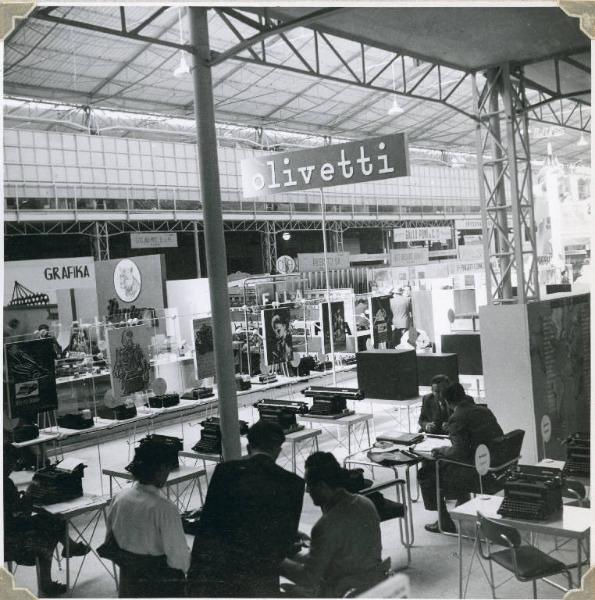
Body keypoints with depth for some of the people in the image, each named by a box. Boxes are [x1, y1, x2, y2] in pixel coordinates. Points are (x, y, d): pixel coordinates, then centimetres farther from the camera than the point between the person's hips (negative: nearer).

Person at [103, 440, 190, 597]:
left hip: (128, 581, 6)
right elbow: (178, 558, -22)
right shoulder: (165, 508, -27)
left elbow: (109, 543, 3)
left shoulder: (119, 498, -9)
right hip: (162, 587, -5)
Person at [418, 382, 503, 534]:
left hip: (479, 474, -9)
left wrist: (440, 450, -1)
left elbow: (459, 452, -19)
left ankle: (446, 523, 17)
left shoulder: (457, 418, -15)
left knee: (427, 474, 8)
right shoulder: (485, 411, 9)